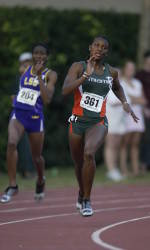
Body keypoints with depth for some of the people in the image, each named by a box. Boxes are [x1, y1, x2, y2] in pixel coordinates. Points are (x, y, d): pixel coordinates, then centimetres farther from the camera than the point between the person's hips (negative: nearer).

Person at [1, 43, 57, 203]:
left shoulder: (50, 75, -4)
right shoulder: (26, 69, 9)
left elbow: (47, 100, -18)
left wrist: (39, 76, -21)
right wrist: (17, 99, 13)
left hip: (35, 117, -2)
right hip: (18, 114, 2)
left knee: (36, 156, 13)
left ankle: (40, 181, 47)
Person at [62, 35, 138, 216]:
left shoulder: (111, 72, 4)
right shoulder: (79, 67, -4)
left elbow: (117, 88, 29)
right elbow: (65, 90, -20)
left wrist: (125, 103, 13)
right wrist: (86, 75, -25)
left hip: (98, 122, -1)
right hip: (78, 121, 1)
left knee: (89, 154, -29)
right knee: (78, 162, 15)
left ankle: (87, 200, -18)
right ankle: (81, 193, 48)